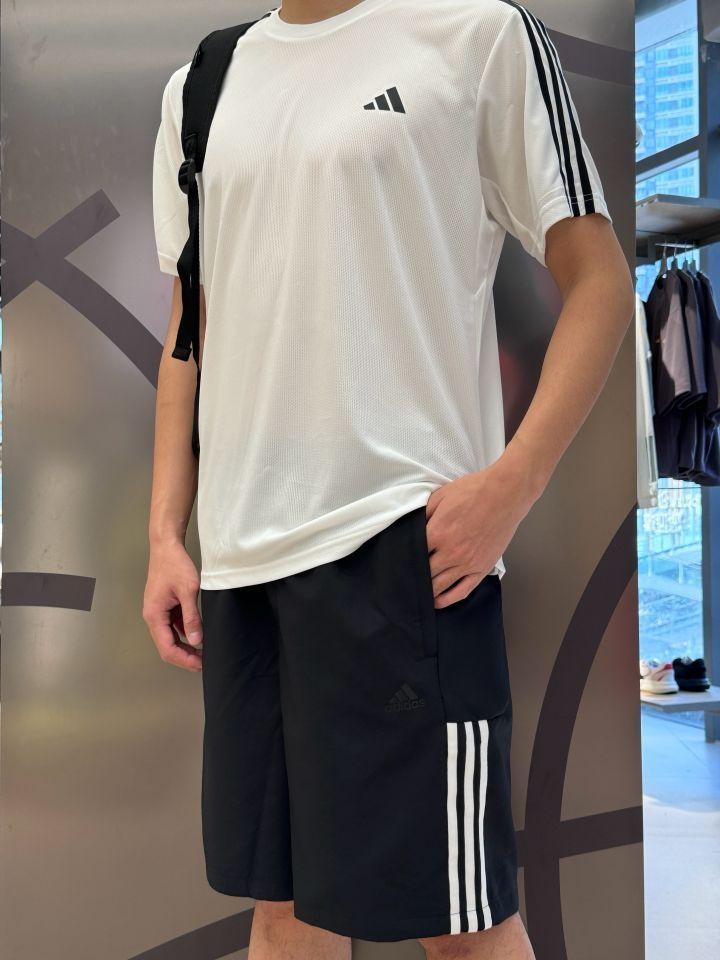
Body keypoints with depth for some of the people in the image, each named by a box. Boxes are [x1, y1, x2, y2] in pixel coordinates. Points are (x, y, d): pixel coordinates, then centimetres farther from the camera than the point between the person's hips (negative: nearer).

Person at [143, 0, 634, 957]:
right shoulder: (201, 86, 19)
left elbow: (599, 282, 0)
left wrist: (513, 479, -14)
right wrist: (166, 532, 12)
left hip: (400, 535, -5)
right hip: (240, 550, 6)